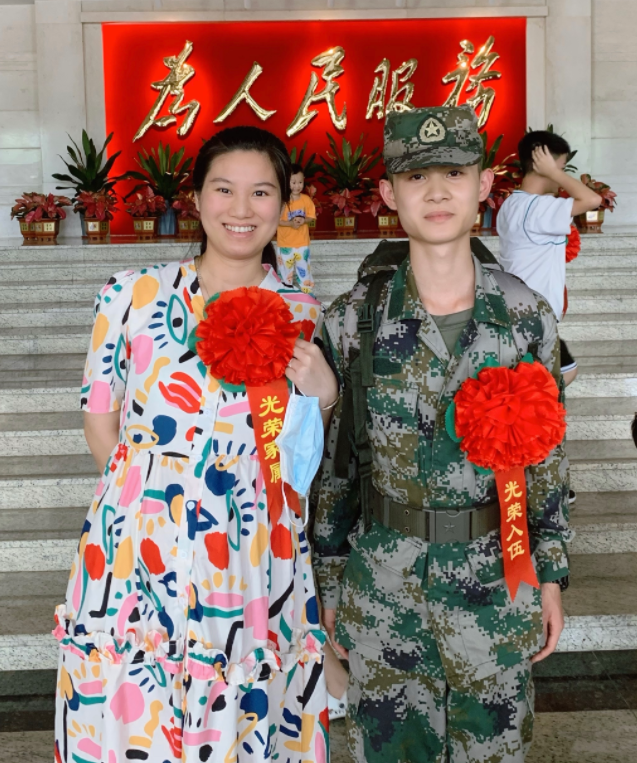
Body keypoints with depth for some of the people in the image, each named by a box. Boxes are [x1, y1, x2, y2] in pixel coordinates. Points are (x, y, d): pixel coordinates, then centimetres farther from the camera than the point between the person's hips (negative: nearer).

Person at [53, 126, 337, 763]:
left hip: (254, 555, 2)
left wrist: (323, 395, -6)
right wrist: (151, 489, -3)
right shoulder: (132, 295, -2)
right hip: (143, 543, -1)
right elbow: (102, 422, 4)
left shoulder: (300, 314, 4)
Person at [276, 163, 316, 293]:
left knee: (303, 269, 9)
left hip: (302, 242, 1)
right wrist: (290, 223, -26)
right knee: (285, 269, 12)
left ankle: (307, 292, 18)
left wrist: (303, 220, -19)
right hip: (285, 242, -1)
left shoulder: (306, 199, -5)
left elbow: (311, 216, 3)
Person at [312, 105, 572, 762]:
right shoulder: (352, 320, -7)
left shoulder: (526, 316, -5)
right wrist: (328, 583, 4)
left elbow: (547, 451, 3)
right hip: (381, 584, 0)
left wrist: (551, 574, 5)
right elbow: (331, 459, 0)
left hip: (496, 579, 1)